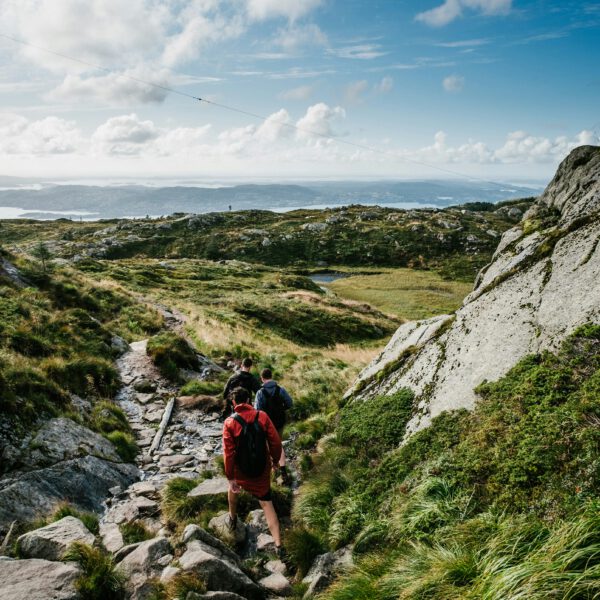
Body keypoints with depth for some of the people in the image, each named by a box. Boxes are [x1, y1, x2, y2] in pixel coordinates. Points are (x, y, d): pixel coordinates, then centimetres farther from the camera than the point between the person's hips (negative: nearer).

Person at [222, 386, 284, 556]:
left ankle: (233, 519, 51)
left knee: (233, 487, 33)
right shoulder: (262, 416, -12)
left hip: (241, 469, -1)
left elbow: (228, 453, -17)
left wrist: (230, 478, -10)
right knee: (266, 503, 8)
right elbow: (275, 442, -9)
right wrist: (275, 459, 9)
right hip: (262, 469, 1)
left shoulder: (230, 422, -17)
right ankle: (278, 545, 2)